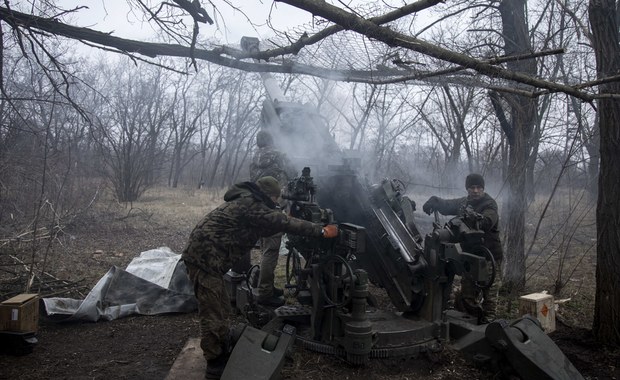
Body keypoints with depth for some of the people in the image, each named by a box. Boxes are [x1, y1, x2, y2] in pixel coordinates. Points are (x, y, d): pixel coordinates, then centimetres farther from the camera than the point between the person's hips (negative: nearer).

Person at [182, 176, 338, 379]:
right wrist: (322, 231, -13)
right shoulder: (251, 205, -15)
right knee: (213, 314, -2)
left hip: (204, 255, 11)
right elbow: (285, 222, -17)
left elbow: (264, 228, 30)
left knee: (221, 309, 20)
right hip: (205, 257, -11)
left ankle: (222, 354, 34)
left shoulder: (244, 201, 17)